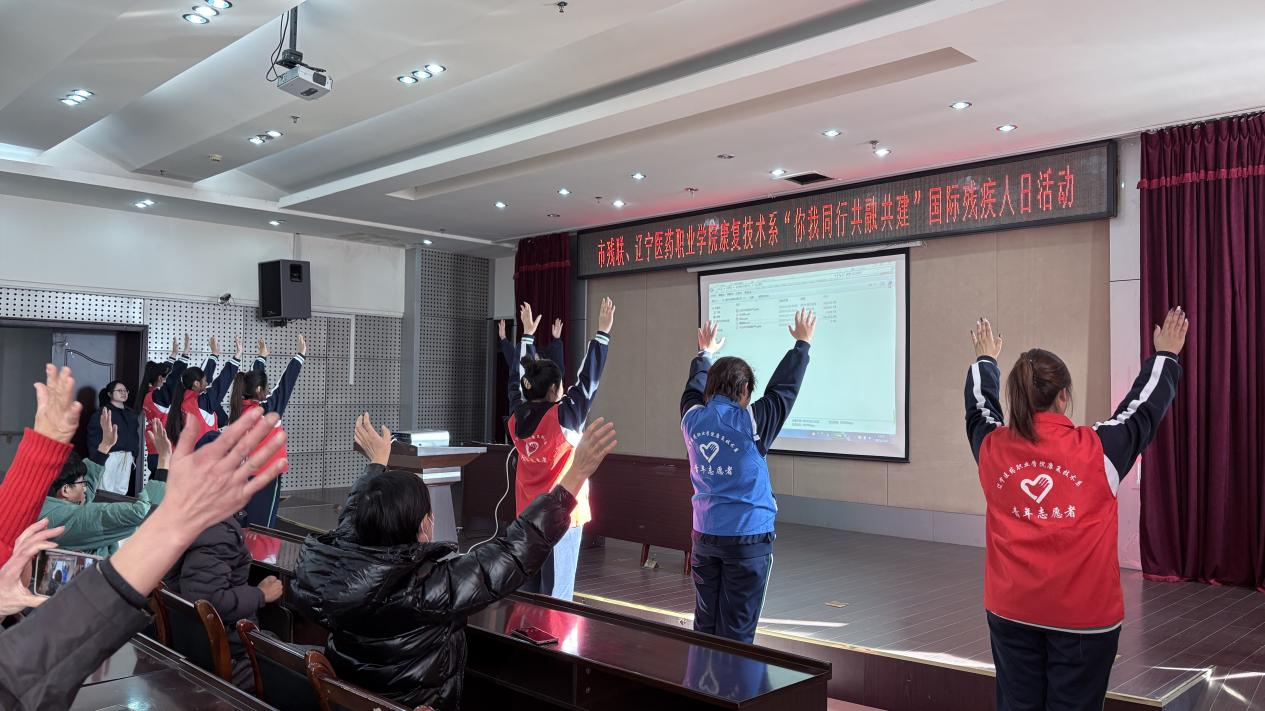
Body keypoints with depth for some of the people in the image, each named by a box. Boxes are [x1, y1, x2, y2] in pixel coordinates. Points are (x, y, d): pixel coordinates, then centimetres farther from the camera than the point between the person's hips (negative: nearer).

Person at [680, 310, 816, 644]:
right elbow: (783, 389, -4)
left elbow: (693, 389, 19)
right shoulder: (750, 423, -15)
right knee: (737, 630, 3)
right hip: (747, 537, -5)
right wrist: (802, 344, 10)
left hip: (704, 536, 5)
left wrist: (705, 353, 36)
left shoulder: (692, 418, -2)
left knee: (705, 624, 13)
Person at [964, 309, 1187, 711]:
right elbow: (1145, 405, 7)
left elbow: (979, 406, 18)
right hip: (1083, 615, -3)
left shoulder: (992, 448, -5)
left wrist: (985, 359, 36)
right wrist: (1166, 356, 25)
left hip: (1011, 610, 3)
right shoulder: (1096, 450, -12)